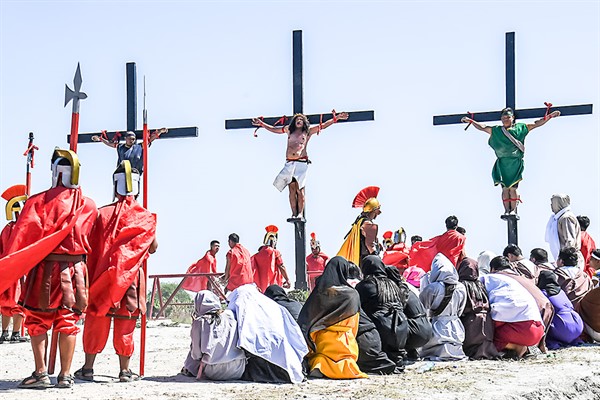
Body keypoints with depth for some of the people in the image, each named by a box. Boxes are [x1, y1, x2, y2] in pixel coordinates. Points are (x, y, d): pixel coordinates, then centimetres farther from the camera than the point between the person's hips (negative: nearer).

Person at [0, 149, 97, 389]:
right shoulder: (88, 206, 6)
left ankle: (41, 373, 1)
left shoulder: (39, 201, -5)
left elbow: (21, 236, -8)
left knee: (37, 321, 7)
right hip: (76, 268, 3)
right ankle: (65, 375, 7)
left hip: (45, 268, -3)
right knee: (68, 322, 7)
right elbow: (91, 240, 10)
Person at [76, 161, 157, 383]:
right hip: (131, 276, 0)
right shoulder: (145, 216, -2)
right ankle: (125, 370, 8)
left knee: (96, 320, 7)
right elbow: (152, 248, 4)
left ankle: (88, 368, 10)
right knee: (125, 323, 6)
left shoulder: (103, 213, -2)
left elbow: (92, 247, -1)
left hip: (103, 275, 0)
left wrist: (91, 277, 6)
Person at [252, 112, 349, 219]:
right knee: (292, 189, -3)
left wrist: (335, 118, 4)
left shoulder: (308, 131, 13)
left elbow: (322, 126, 11)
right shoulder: (289, 130, 19)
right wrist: (262, 124, 25)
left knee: (299, 190, -7)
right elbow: (273, 129, 28)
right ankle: (294, 214, -5)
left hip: (301, 162, -2)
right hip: (289, 162, 2)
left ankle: (300, 214, -8)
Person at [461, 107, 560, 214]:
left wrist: (550, 116, 7)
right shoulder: (496, 131, 13)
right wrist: (471, 121, 6)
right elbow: (482, 127, 14)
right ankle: (506, 210, -2)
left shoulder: (520, 128, 10)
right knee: (505, 187, -4)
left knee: (513, 187, -7)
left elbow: (536, 124, 11)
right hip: (502, 163, 1)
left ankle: (513, 210, -3)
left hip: (516, 163, -1)